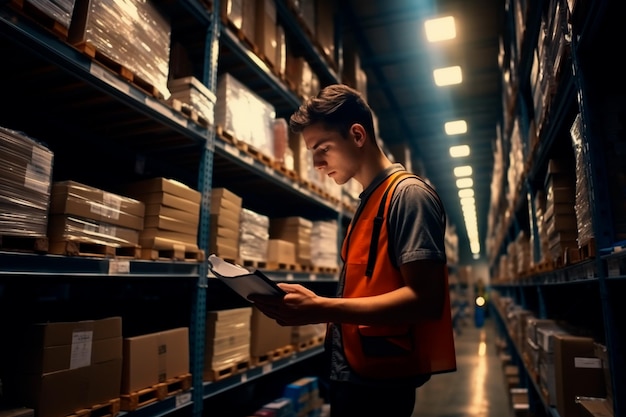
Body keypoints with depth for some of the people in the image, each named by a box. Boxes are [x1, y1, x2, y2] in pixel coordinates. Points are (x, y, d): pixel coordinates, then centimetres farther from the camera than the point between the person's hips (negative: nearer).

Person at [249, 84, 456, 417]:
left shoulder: (409, 194, -15)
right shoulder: (367, 202, 12)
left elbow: (424, 300, -23)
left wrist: (321, 309, -27)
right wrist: (309, 308, 5)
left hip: (376, 380, -8)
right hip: (351, 371, 8)